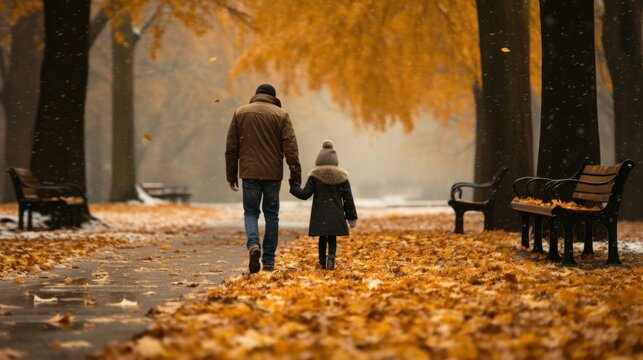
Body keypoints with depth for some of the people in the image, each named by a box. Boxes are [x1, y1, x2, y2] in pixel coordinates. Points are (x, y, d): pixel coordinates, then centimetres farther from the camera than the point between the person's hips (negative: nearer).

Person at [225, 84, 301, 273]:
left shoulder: (240, 112, 5)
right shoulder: (281, 115, 1)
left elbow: (231, 147, 6)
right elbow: (290, 147, -6)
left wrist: (231, 175, 12)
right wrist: (295, 175, -4)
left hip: (249, 172, 0)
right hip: (273, 173, 0)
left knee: (251, 212, 10)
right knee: (271, 215, 10)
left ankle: (253, 244, -19)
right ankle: (269, 260, 10)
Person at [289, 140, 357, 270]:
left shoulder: (314, 176, -3)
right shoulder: (341, 176, 2)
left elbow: (305, 194, -5)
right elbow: (348, 199, 4)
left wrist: (293, 186, 11)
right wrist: (352, 217, 10)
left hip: (320, 214, 0)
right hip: (336, 215, 0)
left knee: (322, 238, 13)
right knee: (332, 238, 7)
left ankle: (323, 261, 15)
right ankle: (331, 256, -18)